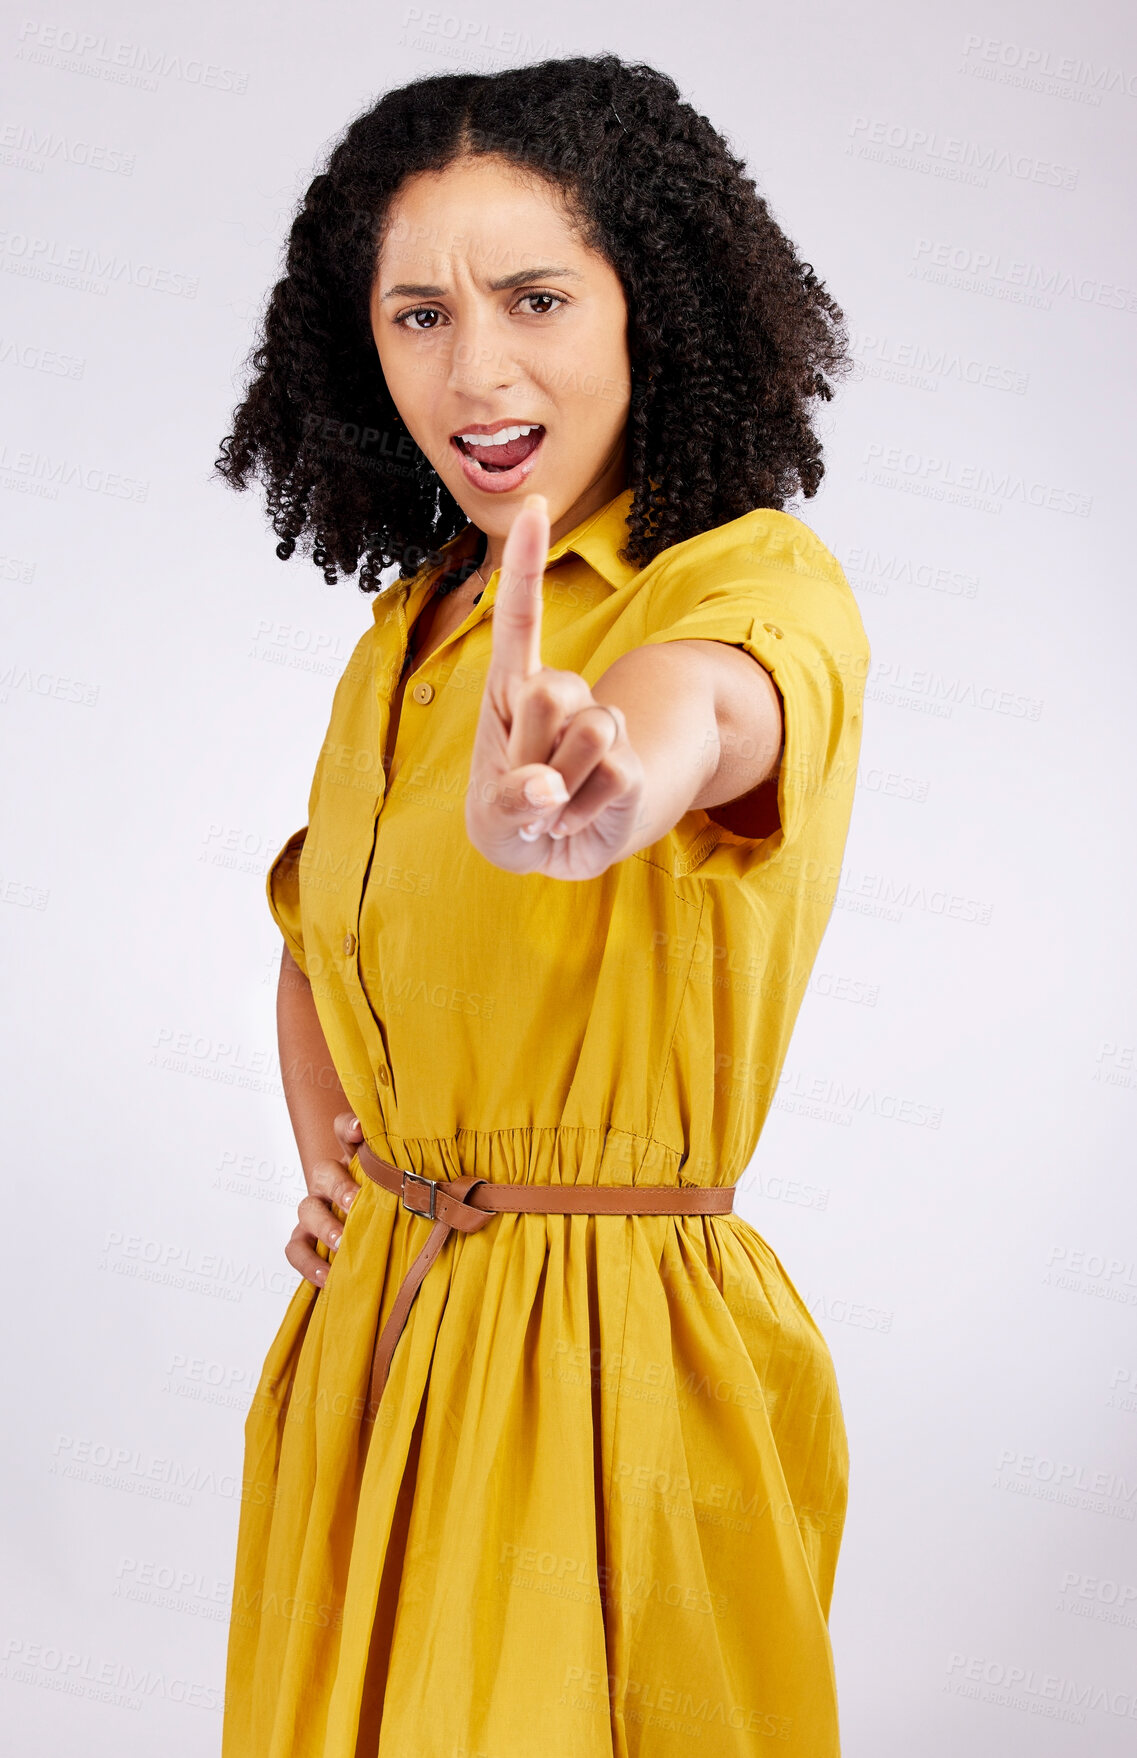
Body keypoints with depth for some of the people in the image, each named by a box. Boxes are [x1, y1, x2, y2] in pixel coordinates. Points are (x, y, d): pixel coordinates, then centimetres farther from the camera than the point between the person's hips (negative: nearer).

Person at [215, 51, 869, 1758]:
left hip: (611, 1350, -7)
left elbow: (709, 704, -40)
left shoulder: (760, 577, -14)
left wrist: (622, 760, -62)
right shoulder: (409, 623, 8)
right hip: (367, 1350, 7)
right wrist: (325, 1156, 8)